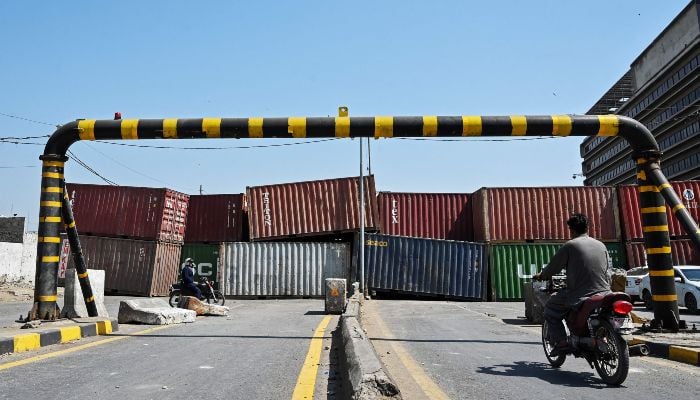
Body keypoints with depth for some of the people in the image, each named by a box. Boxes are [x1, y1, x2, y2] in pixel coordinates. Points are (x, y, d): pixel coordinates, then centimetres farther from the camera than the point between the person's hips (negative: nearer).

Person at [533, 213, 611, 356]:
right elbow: (606, 270, 20)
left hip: (579, 297, -6)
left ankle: (561, 342, 1)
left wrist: (540, 276, 19)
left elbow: (553, 267, -1)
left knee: (550, 309, 13)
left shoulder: (569, 246, -6)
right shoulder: (601, 245, 10)